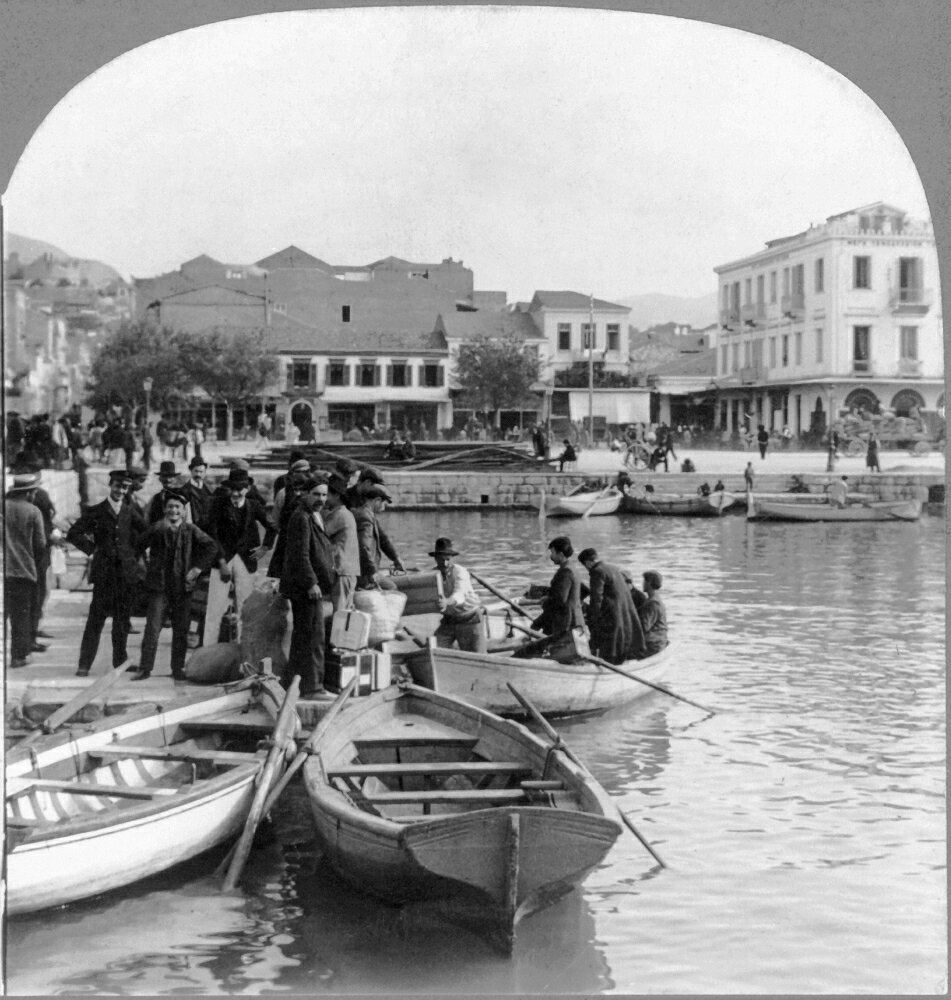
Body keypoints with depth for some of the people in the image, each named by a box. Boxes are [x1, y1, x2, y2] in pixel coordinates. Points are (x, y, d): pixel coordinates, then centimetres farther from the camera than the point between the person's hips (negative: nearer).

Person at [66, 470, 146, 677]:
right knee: (96, 619, -6)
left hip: (127, 572, 3)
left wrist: (136, 552, 6)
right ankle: (85, 664, -4)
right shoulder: (96, 511, 2)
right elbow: (73, 534, 0)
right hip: (104, 572, -3)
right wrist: (91, 549, -2)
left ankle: (120, 661, 18)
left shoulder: (131, 511, 9)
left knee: (122, 620, 8)